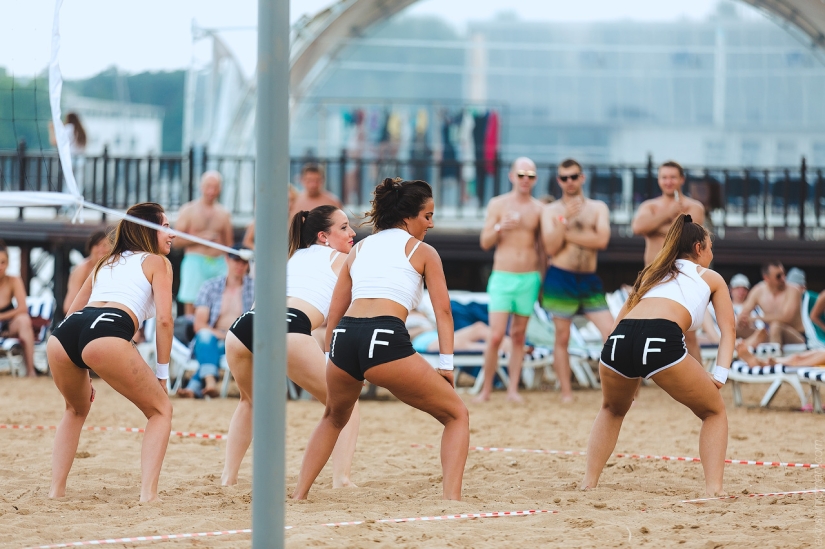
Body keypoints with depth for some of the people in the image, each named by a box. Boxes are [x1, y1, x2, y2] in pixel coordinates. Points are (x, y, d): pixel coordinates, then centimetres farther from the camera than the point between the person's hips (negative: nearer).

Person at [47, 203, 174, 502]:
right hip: (107, 333, -6)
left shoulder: (106, 262, 37)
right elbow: (163, 319, 7)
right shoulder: (157, 262, 21)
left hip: (61, 335, 6)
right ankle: (148, 494, -4)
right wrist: (162, 374, 12)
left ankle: (56, 489, 23)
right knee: (160, 411, 12)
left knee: (77, 409, 34)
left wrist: (83, 375, 41)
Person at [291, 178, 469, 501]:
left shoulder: (359, 249, 27)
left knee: (333, 418, 35)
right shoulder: (422, 251, 15)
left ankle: (299, 495, 27)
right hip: (386, 339, -5)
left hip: (344, 339, 5)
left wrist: (331, 357, 33)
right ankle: (451, 498, -9)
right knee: (456, 415, 9)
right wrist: (446, 363, 6)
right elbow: (442, 310, 7)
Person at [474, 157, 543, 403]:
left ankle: (513, 389, 9)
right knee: (496, 336, -9)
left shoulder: (538, 208, 6)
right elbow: (485, 243, 1)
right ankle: (486, 389, -1)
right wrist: (500, 228, -19)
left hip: (529, 279, 2)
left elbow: (542, 247, 14)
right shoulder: (498, 205, 2)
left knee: (518, 336, 5)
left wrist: (543, 280, 13)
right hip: (502, 278, -2)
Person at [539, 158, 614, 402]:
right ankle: (566, 393, 7)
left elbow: (602, 240, -8)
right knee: (562, 338, 1)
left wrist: (567, 235, -9)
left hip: (590, 281, 1)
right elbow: (551, 248, -6)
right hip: (561, 279, -1)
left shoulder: (598, 208, 9)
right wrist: (564, 220, -17)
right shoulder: (551, 211, 5)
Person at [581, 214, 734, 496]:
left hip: (619, 340, 4)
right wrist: (720, 375, 10)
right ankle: (713, 489, 2)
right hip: (662, 342, -4)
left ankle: (588, 482, 27)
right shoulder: (711, 278, 27)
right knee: (714, 413, 17)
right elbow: (728, 330, 18)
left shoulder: (653, 272, 37)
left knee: (612, 409, 35)